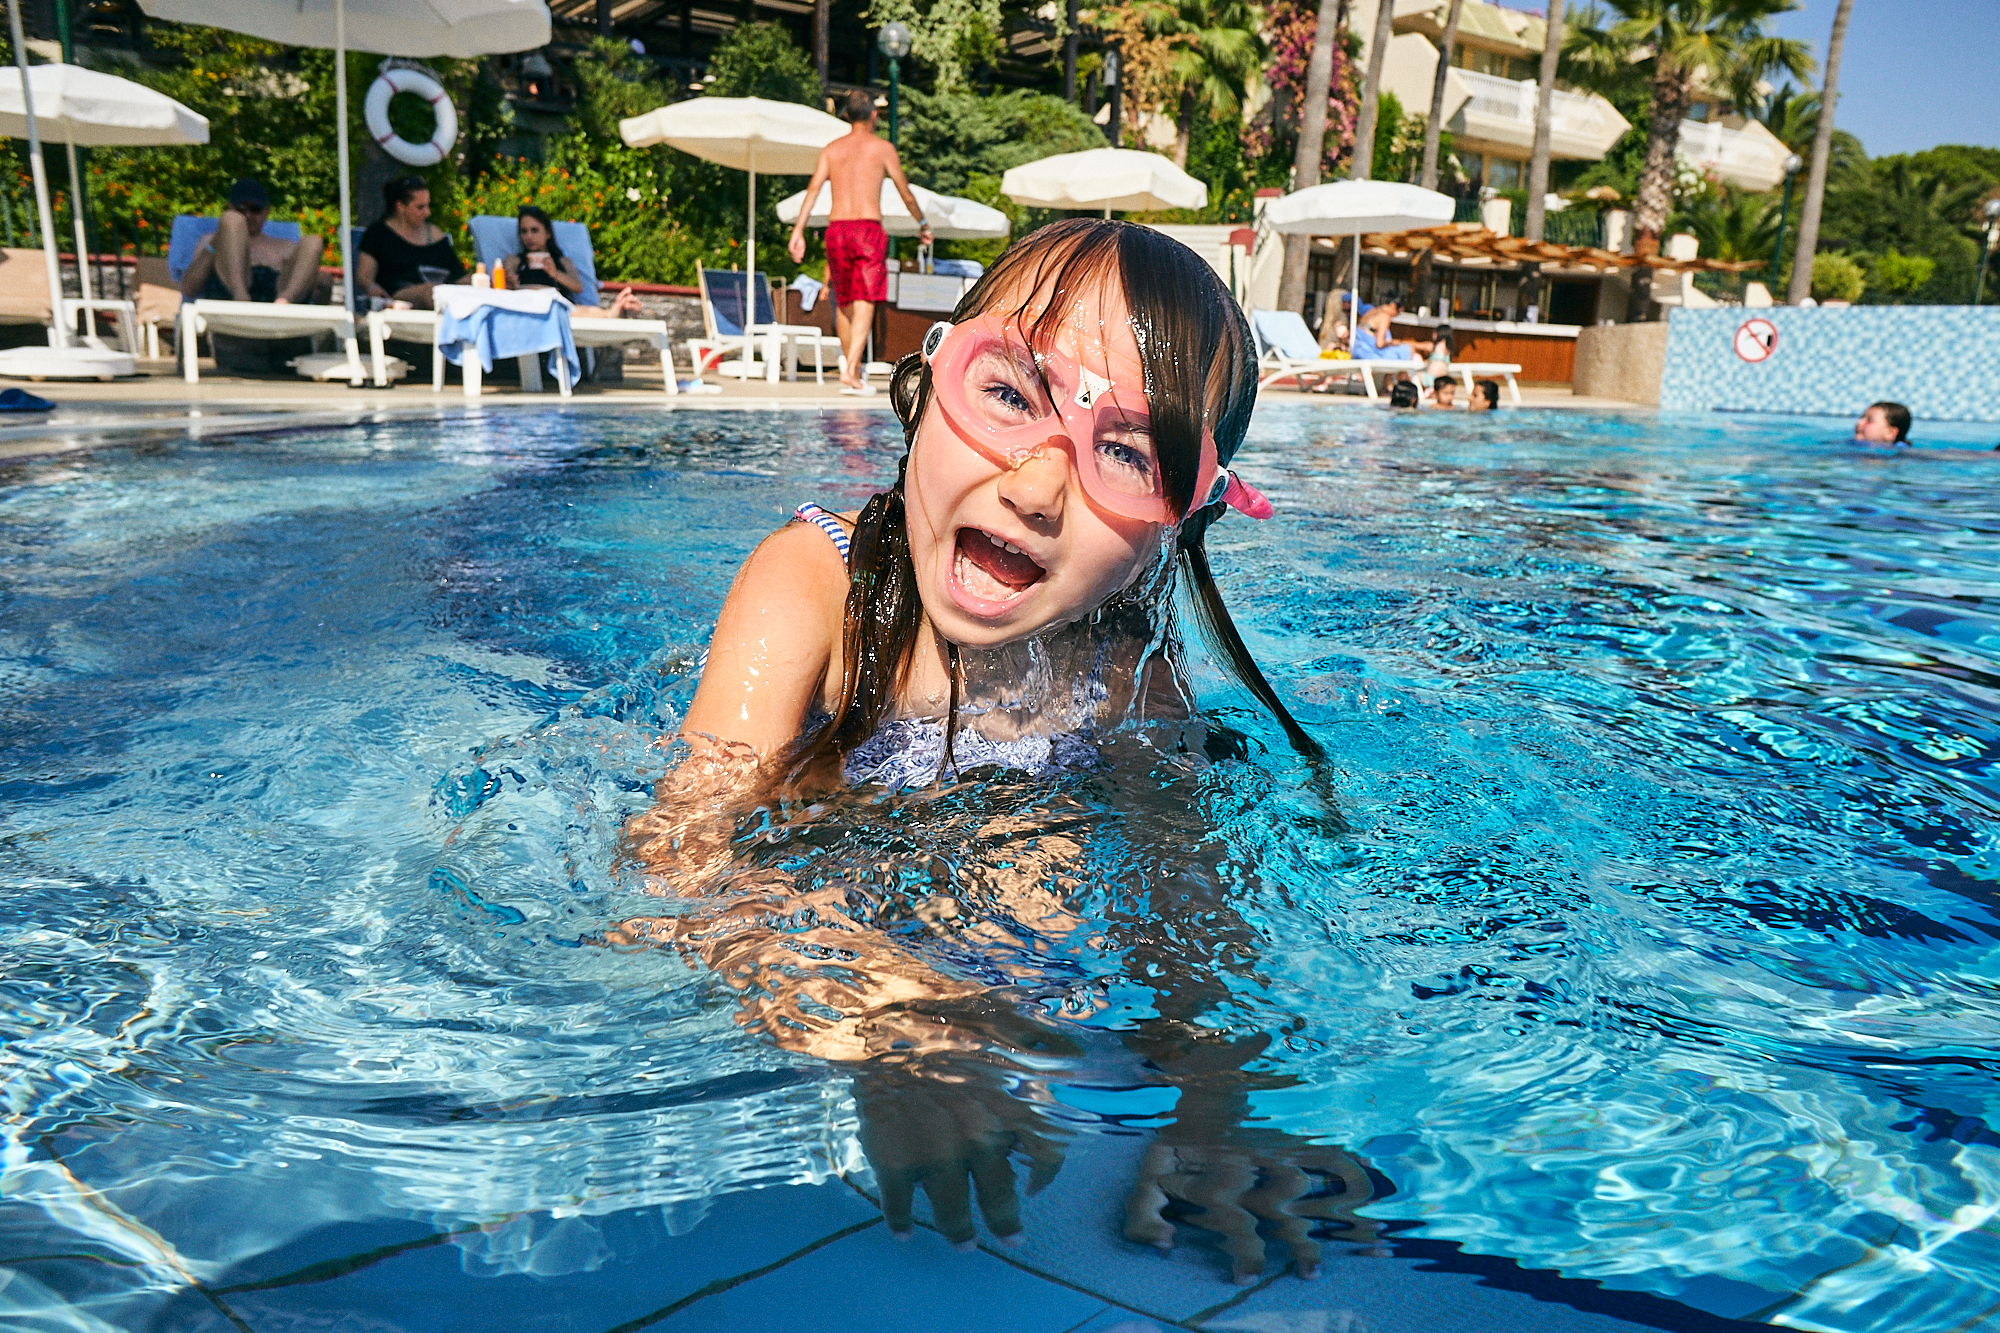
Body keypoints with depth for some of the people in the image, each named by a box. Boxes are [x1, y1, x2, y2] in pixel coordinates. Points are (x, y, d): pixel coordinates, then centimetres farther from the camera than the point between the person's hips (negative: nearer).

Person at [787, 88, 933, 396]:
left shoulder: (831, 149, 13)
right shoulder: (882, 148, 5)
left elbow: (813, 189, 2)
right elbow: (906, 194, 8)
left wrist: (798, 231, -1)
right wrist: (923, 224, 23)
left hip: (836, 229, 4)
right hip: (868, 228, -4)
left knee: (844, 302, 16)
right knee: (864, 304, -8)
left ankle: (852, 366, 24)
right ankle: (851, 371, -21)